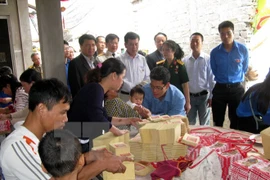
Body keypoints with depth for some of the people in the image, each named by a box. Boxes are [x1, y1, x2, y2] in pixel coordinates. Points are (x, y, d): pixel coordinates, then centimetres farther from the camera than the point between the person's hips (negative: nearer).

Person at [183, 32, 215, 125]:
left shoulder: (208, 59, -7)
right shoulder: (185, 60, 2)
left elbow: (211, 79, -5)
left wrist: (211, 96, -6)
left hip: (204, 96, -2)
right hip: (189, 96, 3)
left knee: (204, 124, 9)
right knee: (190, 124, 12)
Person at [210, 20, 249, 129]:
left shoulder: (243, 50, -3)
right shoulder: (214, 52, -1)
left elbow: (244, 69, 11)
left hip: (237, 88, 0)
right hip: (219, 89, 1)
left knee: (236, 122, 7)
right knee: (217, 122, 7)